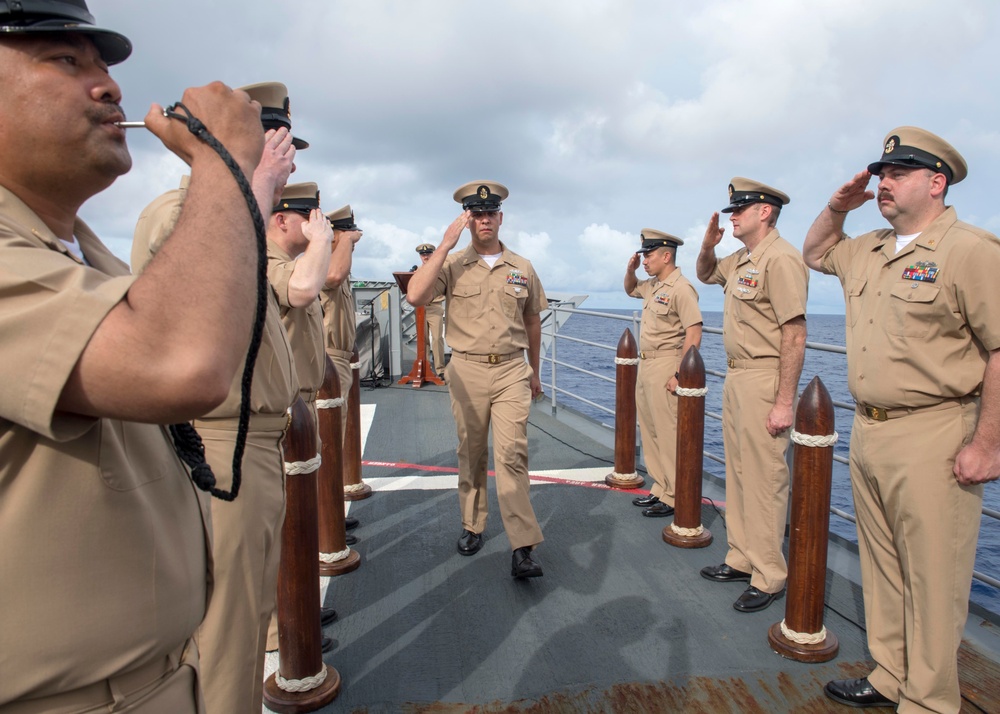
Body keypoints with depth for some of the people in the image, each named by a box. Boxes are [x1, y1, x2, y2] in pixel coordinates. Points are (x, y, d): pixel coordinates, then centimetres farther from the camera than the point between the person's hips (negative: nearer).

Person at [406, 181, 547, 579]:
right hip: (467, 370, 0)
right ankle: (472, 527, 29)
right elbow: (415, 296, -18)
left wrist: (534, 372, 22)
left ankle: (522, 548, -7)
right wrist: (445, 245, -16)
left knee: (512, 454, -9)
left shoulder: (522, 269, 8)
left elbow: (532, 322, 18)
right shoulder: (451, 266, 1)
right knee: (470, 455, 11)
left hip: (512, 371, 0)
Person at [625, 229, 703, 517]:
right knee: (650, 431, 14)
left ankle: (674, 498, 6)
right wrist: (630, 270, 13)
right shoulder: (652, 285, 12)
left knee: (669, 434, -4)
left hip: (665, 367, -10)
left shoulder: (681, 288, -15)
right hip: (645, 365, 10)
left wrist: (679, 375, -22)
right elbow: (630, 289, 34)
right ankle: (660, 489, 26)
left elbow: (694, 334, -20)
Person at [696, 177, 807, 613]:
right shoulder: (741, 260, 13)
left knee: (765, 479, -2)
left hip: (763, 380, -10)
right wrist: (708, 244, 11)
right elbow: (705, 274, 34)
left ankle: (769, 578, 10)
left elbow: (795, 335, -21)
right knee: (737, 474, 16)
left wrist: (784, 402, -23)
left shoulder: (780, 258, -16)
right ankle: (742, 560, 29)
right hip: (735, 377, 10)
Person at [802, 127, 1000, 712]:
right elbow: (814, 252, 33)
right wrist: (836, 208, 13)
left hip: (931, 441, -8)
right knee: (881, 566, 17)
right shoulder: (867, 251, 13)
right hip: (866, 433, 8)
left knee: (932, 580, 3)